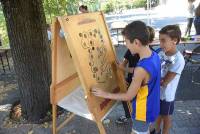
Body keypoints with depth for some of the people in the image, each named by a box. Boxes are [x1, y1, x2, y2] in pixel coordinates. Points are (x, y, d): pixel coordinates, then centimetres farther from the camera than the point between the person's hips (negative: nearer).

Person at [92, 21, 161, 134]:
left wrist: (105, 94, -14)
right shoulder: (154, 56, -9)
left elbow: (129, 96, -24)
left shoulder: (141, 69, -36)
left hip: (143, 111, -8)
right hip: (150, 106, 8)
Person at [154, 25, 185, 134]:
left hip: (166, 95, -5)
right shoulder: (161, 53, -9)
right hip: (156, 92, 5)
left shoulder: (178, 60, -26)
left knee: (166, 117, 19)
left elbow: (165, 81, -23)